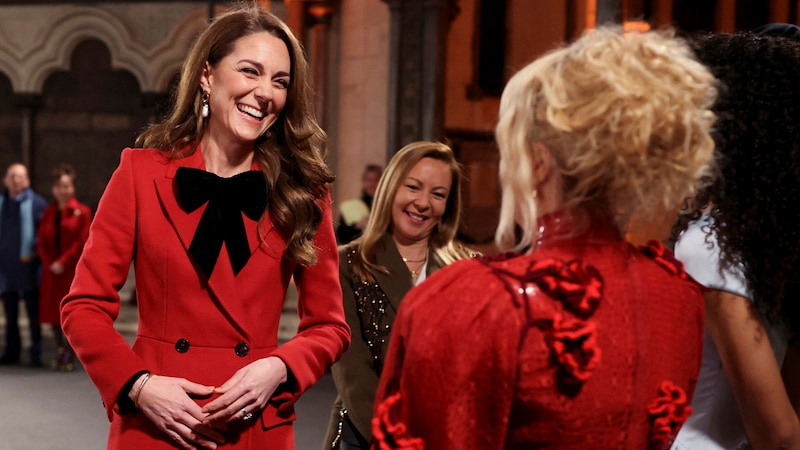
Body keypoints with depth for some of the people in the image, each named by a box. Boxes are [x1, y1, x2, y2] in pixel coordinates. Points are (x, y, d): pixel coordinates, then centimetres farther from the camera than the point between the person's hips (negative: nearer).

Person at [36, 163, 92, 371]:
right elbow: (41, 242, 8)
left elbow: (82, 243, -8)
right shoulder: (48, 213, 12)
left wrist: (63, 262, -13)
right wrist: (50, 263, -7)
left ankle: (68, 355, 1)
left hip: (73, 271, -4)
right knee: (53, 312, 4)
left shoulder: (82, 212, -2)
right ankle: (61, 351, 14)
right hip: (52, 272, 5)